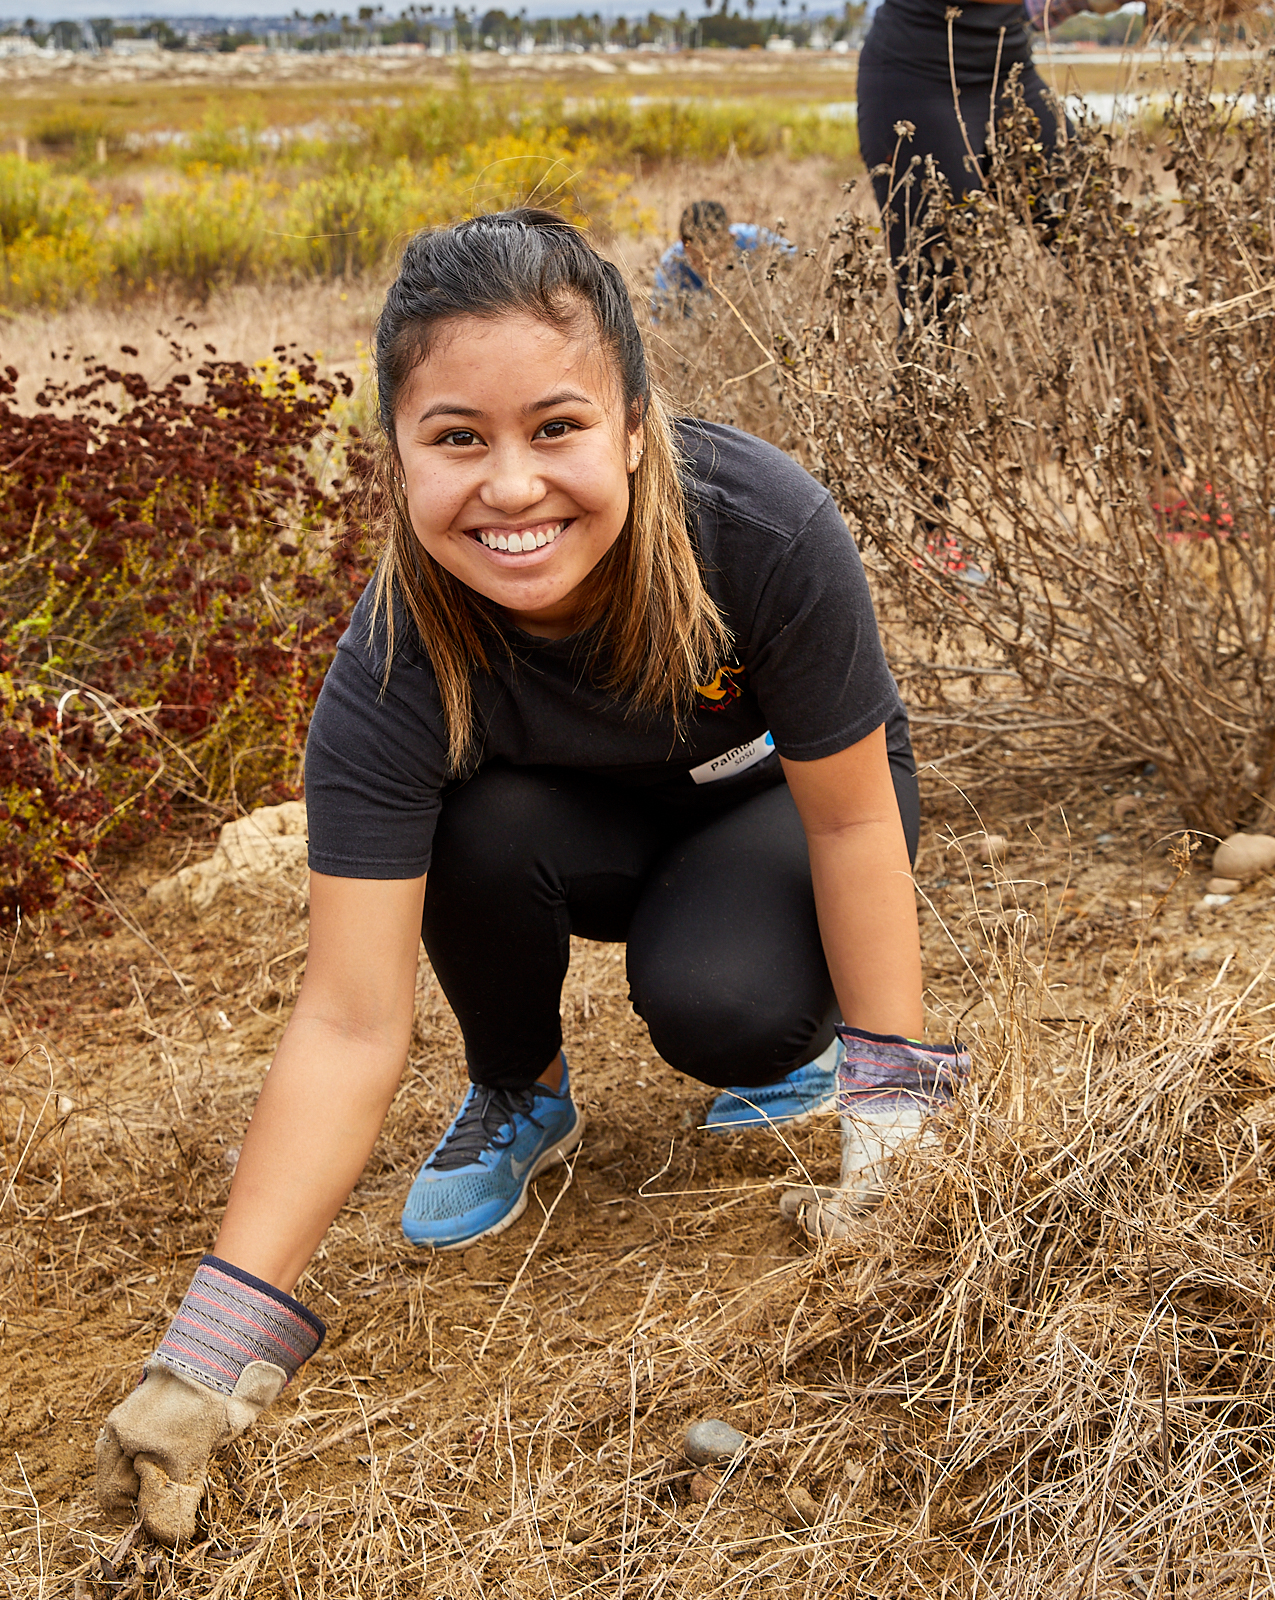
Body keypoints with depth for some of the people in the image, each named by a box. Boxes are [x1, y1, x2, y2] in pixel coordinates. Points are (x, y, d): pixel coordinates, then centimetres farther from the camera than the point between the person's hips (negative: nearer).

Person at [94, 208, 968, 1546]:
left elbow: (851, 818, -23)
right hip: (593, 834, 2)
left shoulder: (765, 530, -37)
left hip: (776, 794, -2)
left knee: (714, 1006, -32)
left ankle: (796, 1031, 6)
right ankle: (520, 1101, -1)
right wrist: (216, 1344, -41)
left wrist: (890, 1090, -24)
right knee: (479, 828, -31)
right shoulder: (392, 673, -33)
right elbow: (350, 1024, -35)